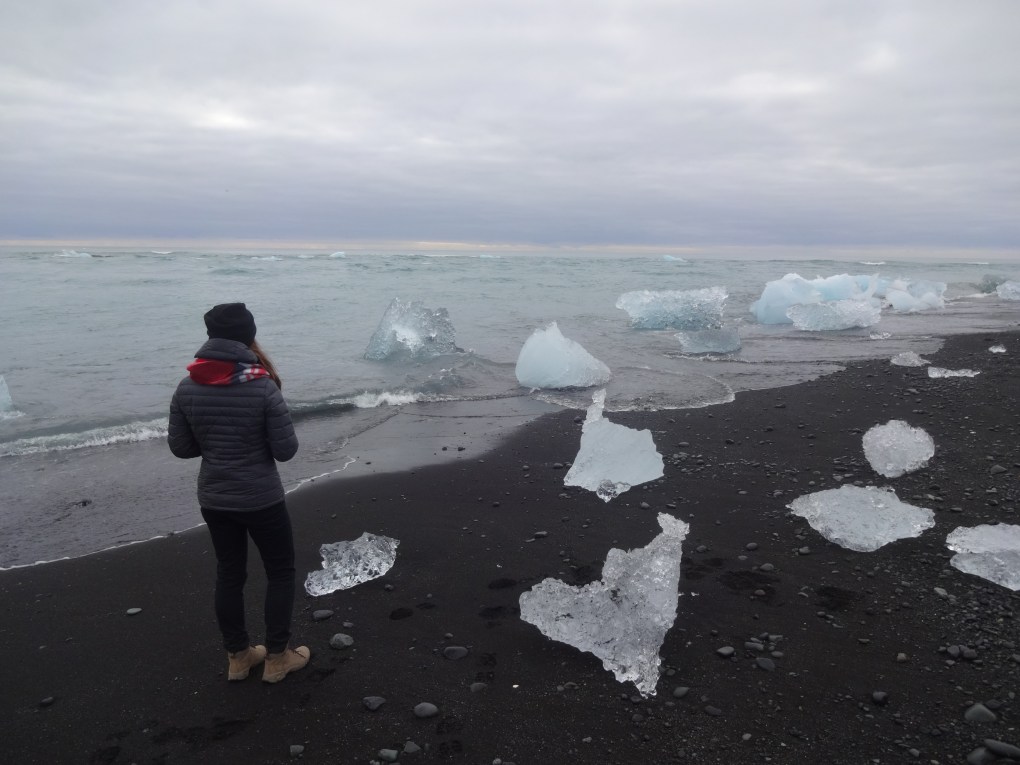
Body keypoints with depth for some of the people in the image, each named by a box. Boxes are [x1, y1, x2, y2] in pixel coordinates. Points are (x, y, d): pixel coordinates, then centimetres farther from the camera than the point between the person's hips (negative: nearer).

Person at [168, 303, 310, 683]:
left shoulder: (187, 388, -6)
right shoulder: (264, 388, -19)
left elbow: (180, 447, 2)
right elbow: (286, 450, -14)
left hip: (213, 499, 5)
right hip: (261, 500, -4)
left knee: (229, 573, 19)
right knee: (280, 572, 14)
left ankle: (238, 656, 31)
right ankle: (276, 657, 22)